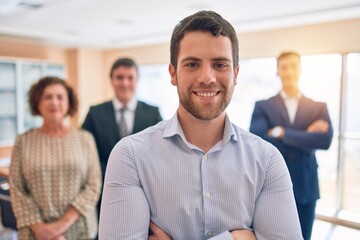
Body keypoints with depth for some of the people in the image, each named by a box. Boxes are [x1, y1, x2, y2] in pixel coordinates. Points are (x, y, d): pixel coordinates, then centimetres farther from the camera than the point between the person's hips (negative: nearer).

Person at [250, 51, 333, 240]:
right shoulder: (262, 106, -1)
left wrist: (283, 133, -17)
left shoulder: (318, 107, 5)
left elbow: (325, 140, -12)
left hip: (305, 187, 2)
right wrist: (306, 136, -16)